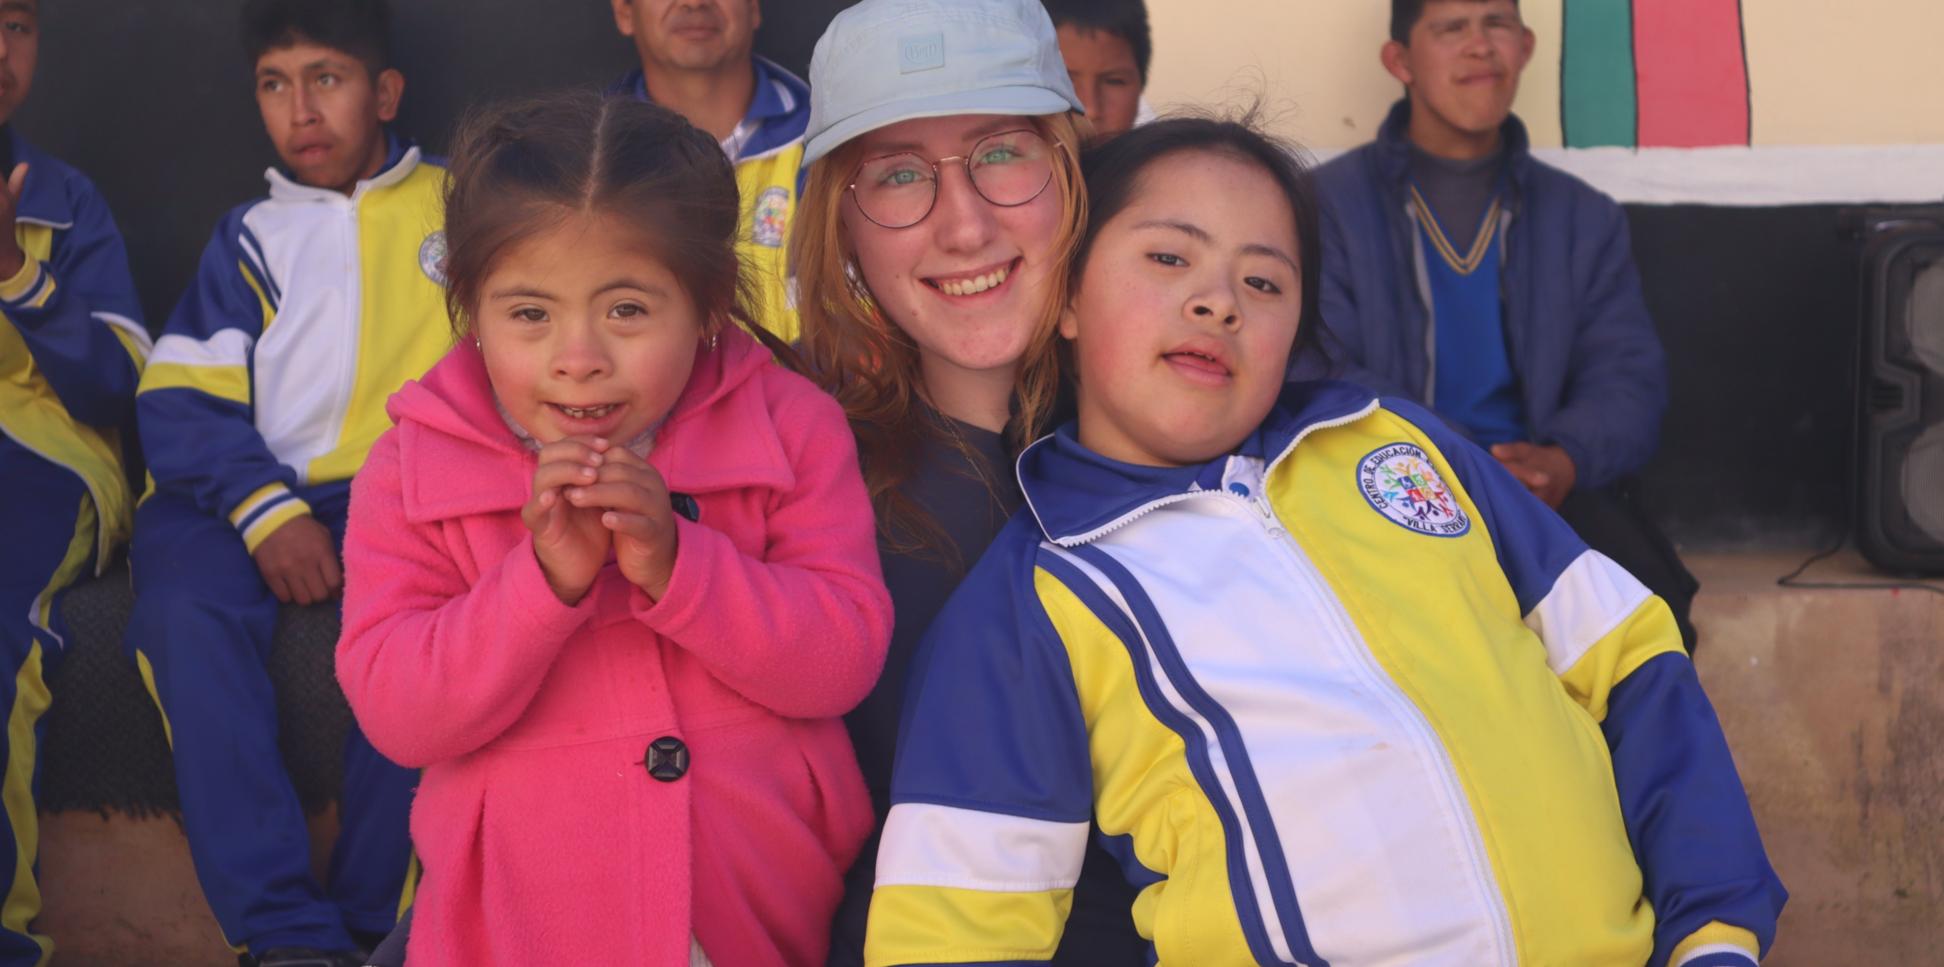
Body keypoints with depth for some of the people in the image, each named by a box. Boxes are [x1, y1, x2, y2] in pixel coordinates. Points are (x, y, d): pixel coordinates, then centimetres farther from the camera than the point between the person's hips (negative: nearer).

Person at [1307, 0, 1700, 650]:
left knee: (1652, 606, -29)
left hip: (1552, 493, 3)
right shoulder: (1330, 205, 8)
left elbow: (1630, 377, 9)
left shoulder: (1585, 219, 20)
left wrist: (1567, 459, -15)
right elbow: (1319, 377, -4)